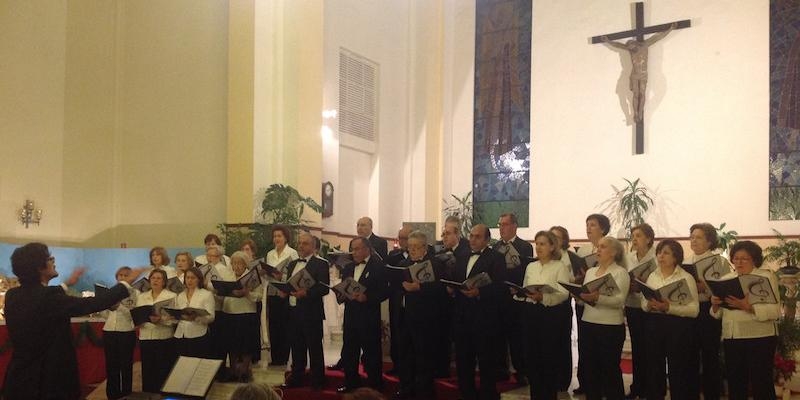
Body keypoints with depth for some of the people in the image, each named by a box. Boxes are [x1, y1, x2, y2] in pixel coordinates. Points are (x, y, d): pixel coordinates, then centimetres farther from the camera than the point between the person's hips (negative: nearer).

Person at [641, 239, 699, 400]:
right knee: (654, 366, 11)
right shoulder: (652, 276, 10)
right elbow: (643, 302, 12)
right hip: (653, 324, 5)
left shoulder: (686, 278, -6)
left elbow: (694, 309, -12)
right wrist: (649, 305, -11)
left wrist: (669, 308, -22)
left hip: (678, 326, -4)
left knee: (678, 369, 3)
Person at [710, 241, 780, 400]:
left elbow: (775, 311, -12)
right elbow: (719, 313, 13)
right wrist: (715, 304, -8)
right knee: (735, 386, 11)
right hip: (731, 339, 5)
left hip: (759, 339, -5)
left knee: (761, 386, -1)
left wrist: (748, 306, -24)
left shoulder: (767, 277, -1)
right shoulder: (726, 279, 14)